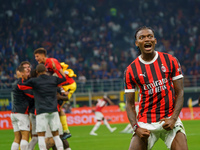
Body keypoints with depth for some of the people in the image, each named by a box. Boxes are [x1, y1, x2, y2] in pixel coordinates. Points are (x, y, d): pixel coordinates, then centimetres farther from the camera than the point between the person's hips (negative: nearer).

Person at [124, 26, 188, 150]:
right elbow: (130, 104, 4)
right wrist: (136, 127, -10)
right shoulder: (131, 70, 1)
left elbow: (180, 92, 3)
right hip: (145, 124, 0)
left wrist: (173, 118, -9)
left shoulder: (170, 61, 2)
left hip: (169, 120, 0)